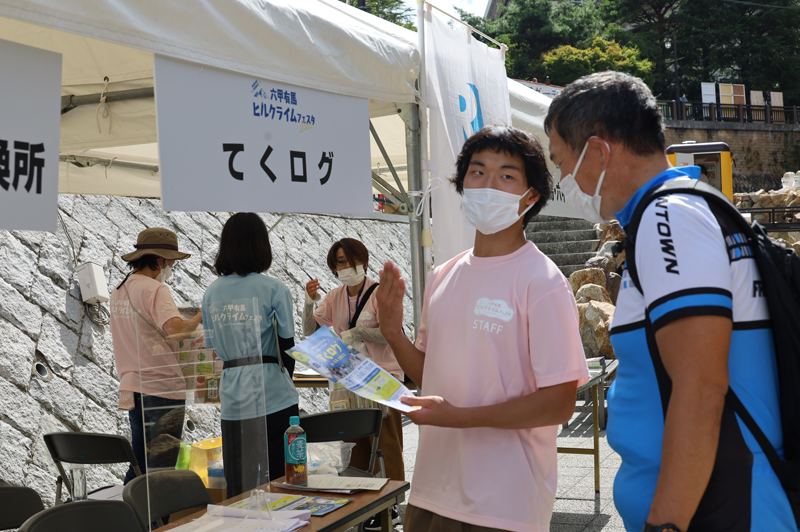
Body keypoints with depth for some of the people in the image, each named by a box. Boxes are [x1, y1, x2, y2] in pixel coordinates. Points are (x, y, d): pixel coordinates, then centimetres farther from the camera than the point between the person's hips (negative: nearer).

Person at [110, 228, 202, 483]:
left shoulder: (118, 291, 13)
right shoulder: (155, 289, -14)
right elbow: (175, 329, -27)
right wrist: (199, 317, -11)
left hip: (132, 388, 8)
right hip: (162, 389, -8)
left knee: (138, 465, 16)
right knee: (161, 468, -1)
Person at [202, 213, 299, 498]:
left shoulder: (212, 292, 6)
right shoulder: (274, 289, -6)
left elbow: (214, 346, 9)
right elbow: (286, 346, -4)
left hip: (233, 401, 4)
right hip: (273, 397, -3)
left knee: (238, 489, 9)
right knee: (280, 484, 6)